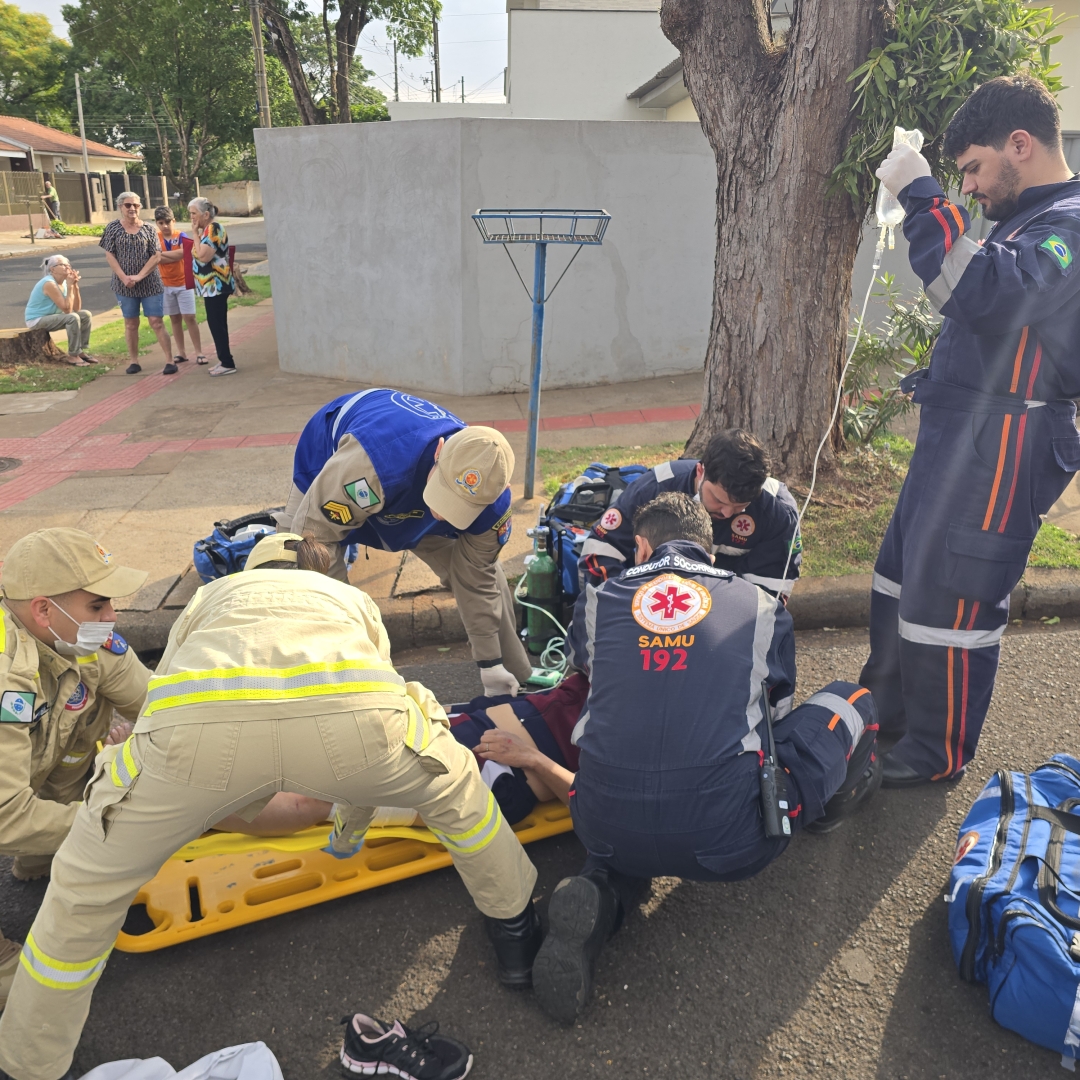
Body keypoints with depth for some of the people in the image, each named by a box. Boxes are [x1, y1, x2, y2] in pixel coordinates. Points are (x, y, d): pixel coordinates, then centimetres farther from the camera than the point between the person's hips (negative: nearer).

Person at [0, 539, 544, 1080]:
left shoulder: (209, 596, 43)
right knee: (453, 786, 34)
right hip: (349, 706, 1)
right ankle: (514, 926, 50)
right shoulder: (353, 599, 43)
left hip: (197, 716, 0)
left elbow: (160, 709, 47)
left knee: (84, 887, 28)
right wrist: (349, 833, 66)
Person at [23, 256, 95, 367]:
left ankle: (81, 350, 6)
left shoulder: (63, 282, 2)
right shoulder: (50, 284, -23)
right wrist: (70, 287, -23)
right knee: (73, 318, -29)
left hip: (51, 316, 9)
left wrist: (75, 286, -12)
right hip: (37, 320, -9)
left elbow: (77, 308, -3)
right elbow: (67, 310, -27)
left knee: (86, 315, 0)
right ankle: (73, 356, -20)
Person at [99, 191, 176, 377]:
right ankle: (133, 361, 16)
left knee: (156, 321, -4)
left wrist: (140, 276, -14)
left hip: (150, 283, -1)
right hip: (124, 284, 1)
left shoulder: (149, 229, 1)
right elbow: (109, 256, -2)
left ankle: (169, 360, -2)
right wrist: (124, 277, -15)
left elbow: (157, 257, -5)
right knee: (130, 323, 8)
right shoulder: (113, 228, 2)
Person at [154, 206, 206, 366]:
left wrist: (162, 253, -14)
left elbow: (182, 253, -22)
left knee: (189, 317, -4)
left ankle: (199, 352, 0)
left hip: (184, 283, -2)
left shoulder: (181, 236, -4)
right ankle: (181, 353, 15)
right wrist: (175, 256, -17)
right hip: (166, 285, 3)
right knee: (175, 319, 9)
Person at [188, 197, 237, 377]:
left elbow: (203, 256, -23)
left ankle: (227, 363, -2)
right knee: (217, 324, 14)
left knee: (216, 324, -7)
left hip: (215, 285, -10)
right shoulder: (208, 229, 14)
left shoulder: (213, 229, -15)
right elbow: (200, 255, 18)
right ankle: (224, 360, 20)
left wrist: (195, 233, -17)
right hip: (212, 286, 10)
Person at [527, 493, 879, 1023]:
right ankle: (838, 790, 42)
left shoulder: (598, 603, 11)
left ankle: (601, 891, 12)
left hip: (606, 832, 2)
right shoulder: (761, 605, 9)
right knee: (851, 700, 15)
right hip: (726, 842, -1)